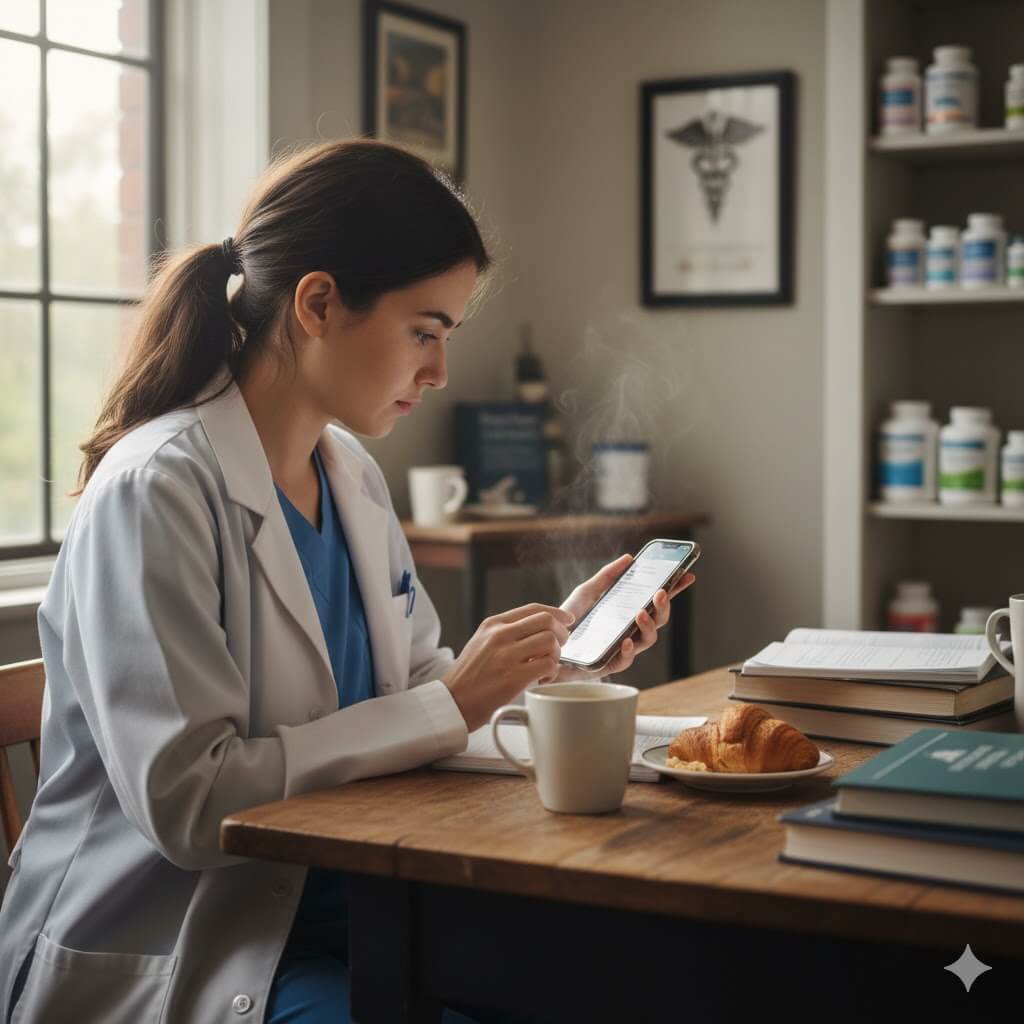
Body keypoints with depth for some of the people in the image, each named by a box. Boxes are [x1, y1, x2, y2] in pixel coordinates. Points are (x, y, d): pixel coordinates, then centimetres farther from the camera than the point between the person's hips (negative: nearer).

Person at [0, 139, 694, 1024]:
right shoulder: (158, 489, -17)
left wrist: (556, 646, -1)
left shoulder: (355, 478, 9)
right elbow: (186, 800, -22)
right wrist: (451, 707, -20)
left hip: (335, 911, 8)